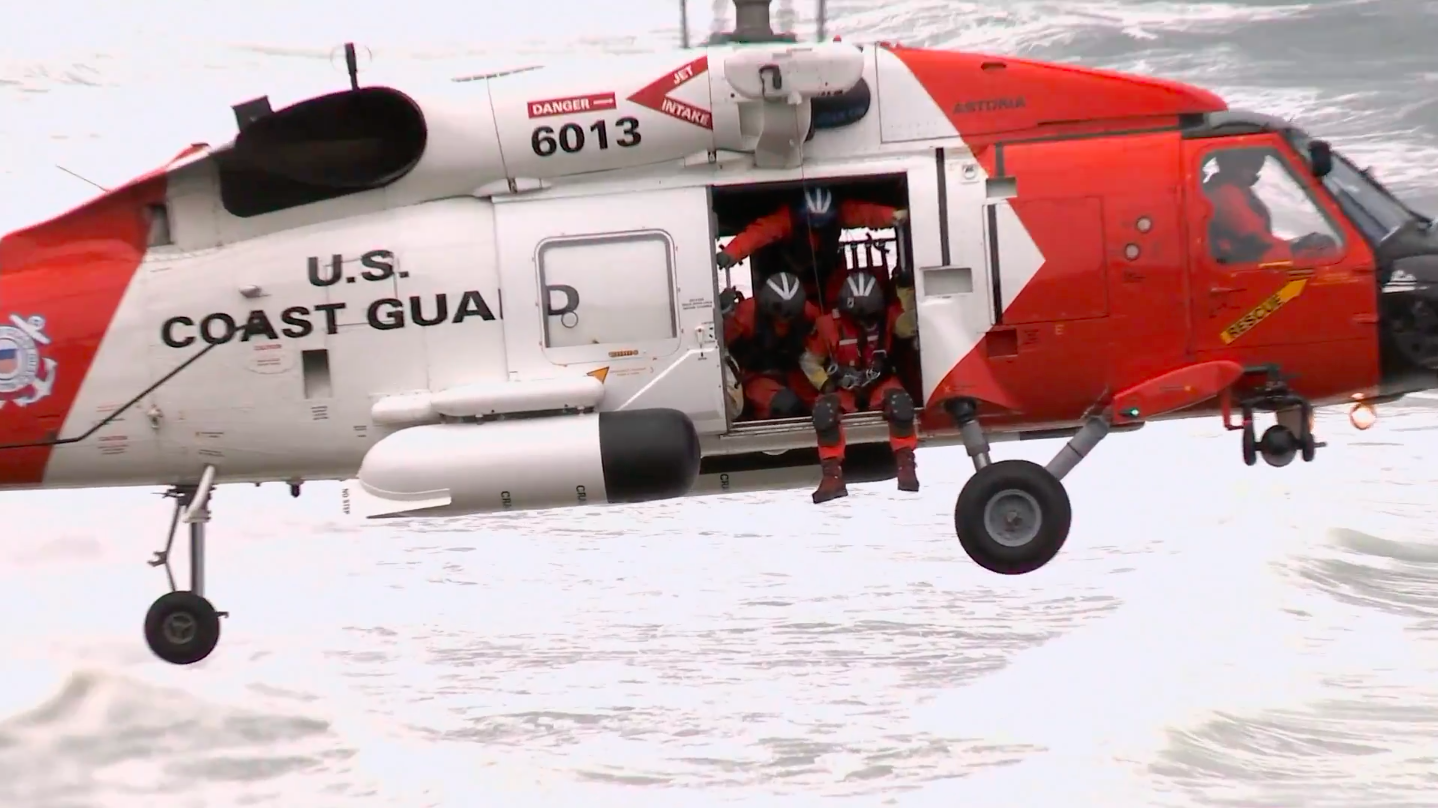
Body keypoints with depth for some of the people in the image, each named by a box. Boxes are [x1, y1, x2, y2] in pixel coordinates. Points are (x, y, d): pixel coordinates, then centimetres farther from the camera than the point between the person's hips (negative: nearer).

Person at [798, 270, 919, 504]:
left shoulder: (886, 316, -7)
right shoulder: (828, 324, -10)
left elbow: (910, 327, -27)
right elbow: (809, 359, 2)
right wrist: (825, 383, -13)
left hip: (880, 385, 0)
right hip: (844, 390, 0)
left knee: (899, 400, -36)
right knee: (824, 408, -34)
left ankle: (906, 464, -25)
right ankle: (832, 474, -31)